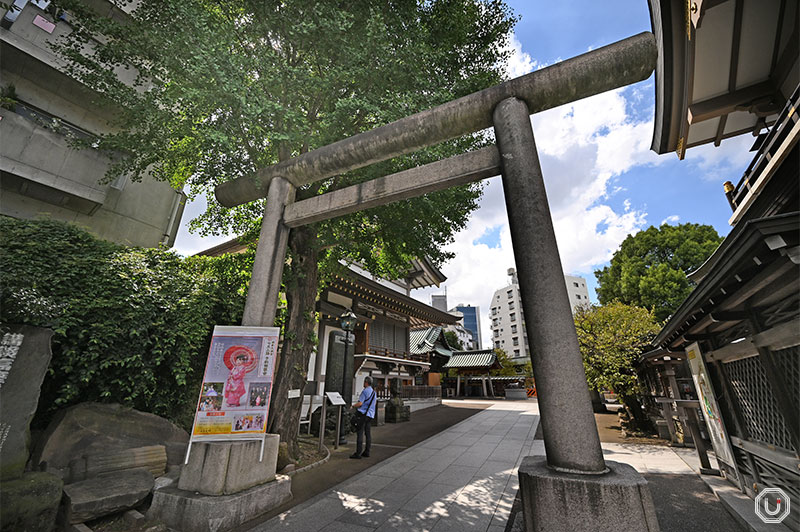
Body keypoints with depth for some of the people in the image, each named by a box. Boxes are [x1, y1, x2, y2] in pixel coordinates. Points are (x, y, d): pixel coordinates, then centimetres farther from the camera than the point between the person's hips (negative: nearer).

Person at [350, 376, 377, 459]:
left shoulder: (365, 391, -12)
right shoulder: (374, 392, 13)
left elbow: (360, 403, -19)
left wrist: (353, 406, -1)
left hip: (363, 414, -8)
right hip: (370, 414, 8)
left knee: (360, 433, -4)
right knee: (368, 433, 9)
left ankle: (358, 453, -3)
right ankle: (367, 452, 14)